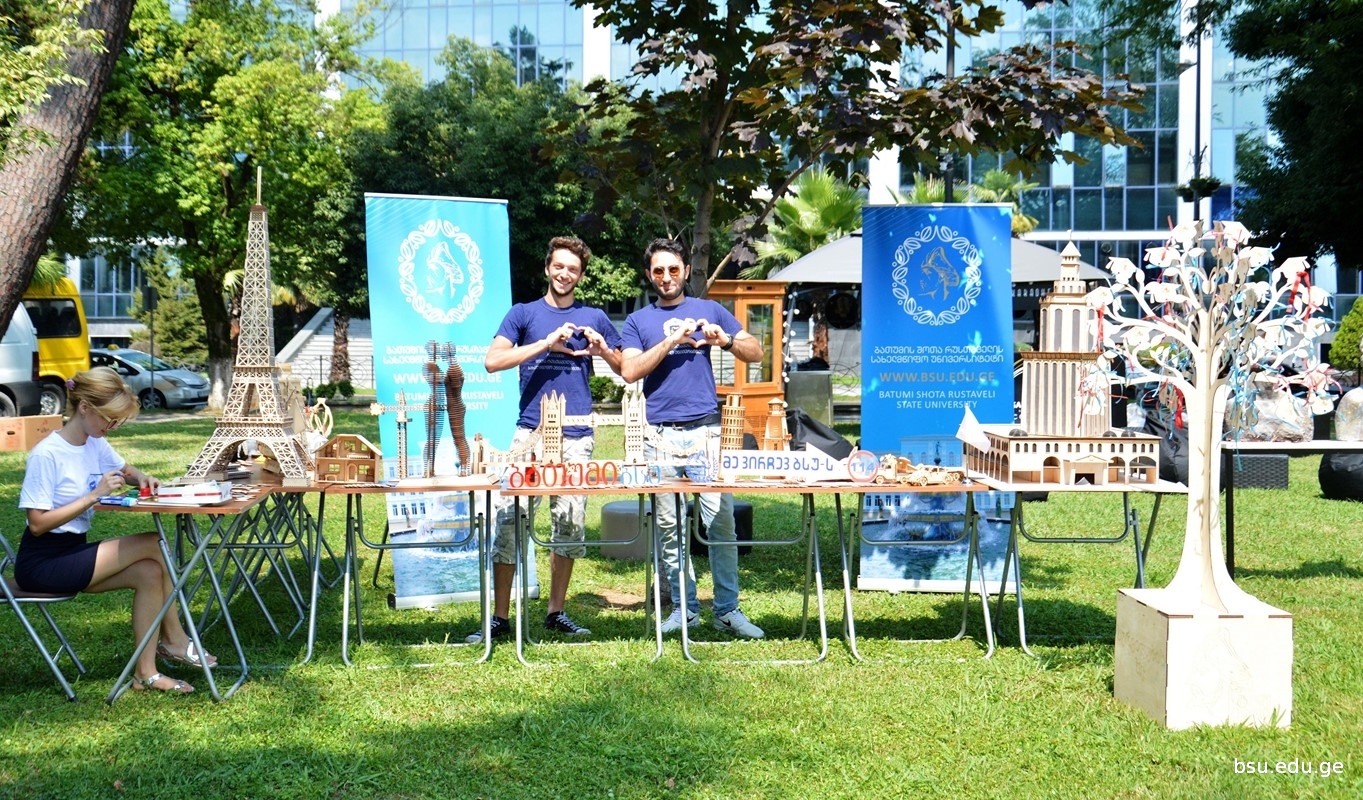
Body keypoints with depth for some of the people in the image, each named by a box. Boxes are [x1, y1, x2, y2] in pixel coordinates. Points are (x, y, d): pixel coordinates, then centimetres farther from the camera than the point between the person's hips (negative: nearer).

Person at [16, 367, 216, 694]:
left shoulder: (95, 444, 5)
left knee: (149, 573, -14)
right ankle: (175, 640, -6)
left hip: (74, 553, 8)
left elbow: (124, 469, 24)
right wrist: (94, 495, -26)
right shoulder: (46, 455, -19)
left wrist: (140, 478, 0)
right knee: (154, 544, -18)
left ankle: (146, 672, -8)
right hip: (42, 565, -8)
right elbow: (38, 524, -22)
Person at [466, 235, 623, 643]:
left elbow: (627, 370, 18)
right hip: (530, 431, -1)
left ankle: (556, 612, 16)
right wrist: (547, 343, -10)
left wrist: (602, 349, -3)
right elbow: (493, 361, -4)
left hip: (576, 437, 2)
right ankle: (500, 617, -2)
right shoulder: (524, 313, 10)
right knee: (511, 518, -7)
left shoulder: (594, 318, 14)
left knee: (571, 522, 3)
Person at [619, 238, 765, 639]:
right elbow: (630, 371, -3)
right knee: (669, 526, 3)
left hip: (706, 428, -1)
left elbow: (756, 352, 10)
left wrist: (726, 340, -10)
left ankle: (727, 609, 0)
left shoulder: (709, 309, 13)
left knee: (721, 520, -5)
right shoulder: (638, 320, 12)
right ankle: (684, 607, 12)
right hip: (661, 434, 1)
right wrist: (672, 340, -11)